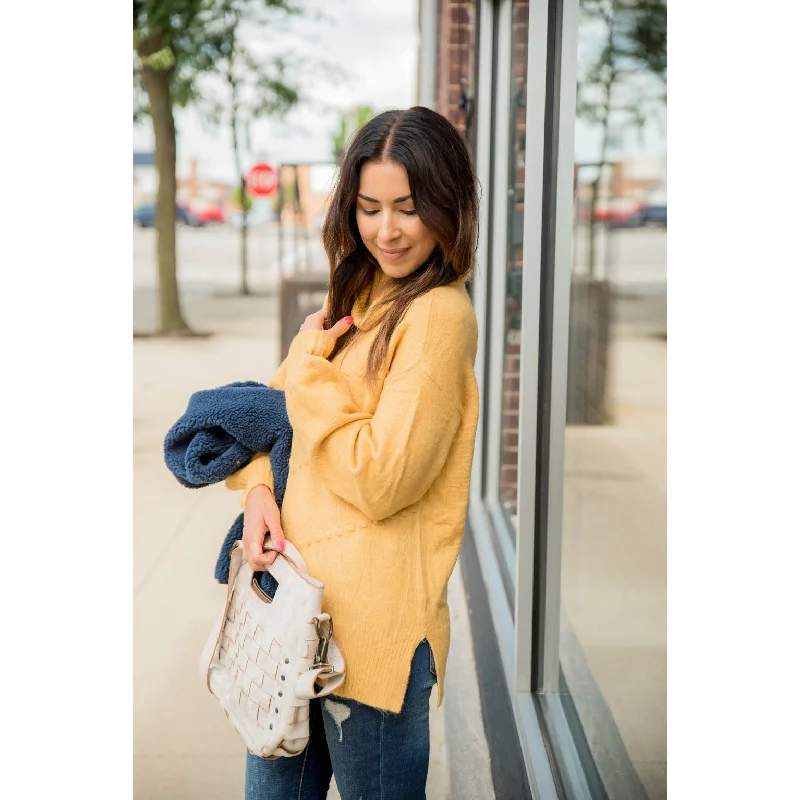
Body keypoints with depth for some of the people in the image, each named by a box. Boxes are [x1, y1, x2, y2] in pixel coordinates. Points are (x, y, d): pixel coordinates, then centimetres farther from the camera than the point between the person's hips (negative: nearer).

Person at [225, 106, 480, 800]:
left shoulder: (439, 314, -16)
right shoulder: (355, 298, 11)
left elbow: (381, 480, -21)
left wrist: (311, 367, -10)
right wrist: (259, 488, -6)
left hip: (371, 611, -8)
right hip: (298, 593, 8)